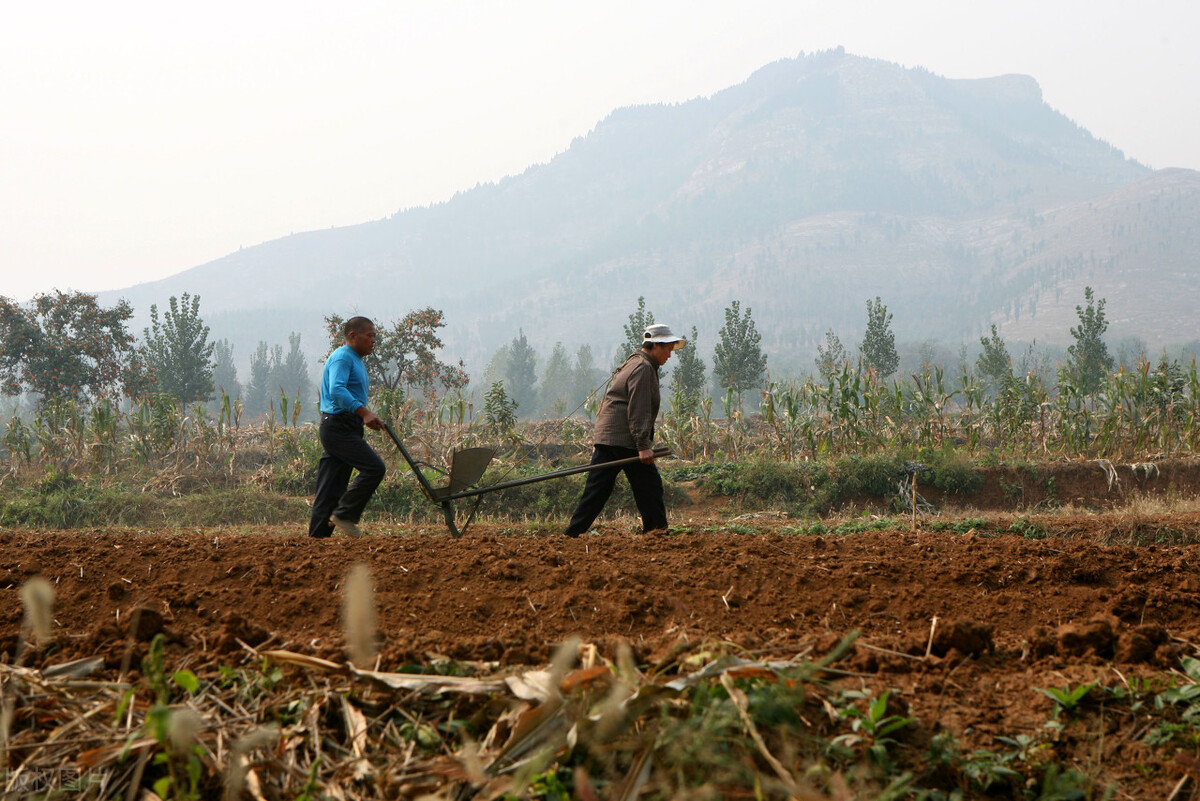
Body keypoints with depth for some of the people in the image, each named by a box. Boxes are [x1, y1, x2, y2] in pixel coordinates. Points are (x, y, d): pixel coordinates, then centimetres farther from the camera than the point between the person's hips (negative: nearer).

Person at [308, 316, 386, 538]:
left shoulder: (356, 361, 23)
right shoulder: (342, 358, -10)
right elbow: (337, 391, -26)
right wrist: (364, 412, -34)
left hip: (346, 429, 10)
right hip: (338, 426, -10)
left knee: (330, 490, 7)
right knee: (374, 468, -18)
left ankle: (317, 536, 6)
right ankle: (344, 514, -12)